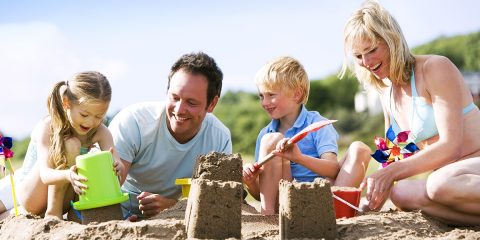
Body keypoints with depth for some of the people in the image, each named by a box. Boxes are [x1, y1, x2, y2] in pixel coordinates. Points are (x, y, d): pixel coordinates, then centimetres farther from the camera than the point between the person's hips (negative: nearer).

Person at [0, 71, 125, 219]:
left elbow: (115, 162, -26)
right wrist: (67, 175, -58)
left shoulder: (100, 133, -12)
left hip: (63, 197, 4)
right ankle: (53, 211, -22)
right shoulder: (47, 128, -24)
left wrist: (116, 167, -51)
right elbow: (45, 174, -35)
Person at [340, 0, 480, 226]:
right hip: (445, 175, 7)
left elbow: (450, 145, -17)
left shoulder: (436, 68, -9)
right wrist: (377, 190, 1)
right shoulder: (387, 93, 15)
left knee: (440, 184, -38)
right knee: (400, 192, -25)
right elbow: (395, 156, 21)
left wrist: (391, 172, -23)